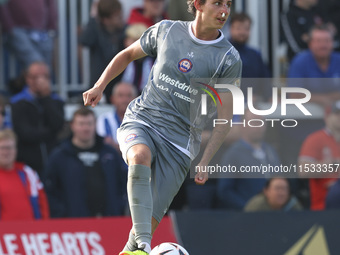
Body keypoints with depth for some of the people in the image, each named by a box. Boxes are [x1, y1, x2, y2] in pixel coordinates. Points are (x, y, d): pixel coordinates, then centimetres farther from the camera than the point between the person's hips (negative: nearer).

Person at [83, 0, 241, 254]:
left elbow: (225, 117, -3)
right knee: (140, 158, -35)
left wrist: (205, 163, -10)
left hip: (179, 141, 0)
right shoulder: (166, 31, 3)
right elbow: (128, 54, 21)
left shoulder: (229, 59, -4)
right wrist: (100, 86, 8)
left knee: (150, 222, -7)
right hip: (141, 120, 0)